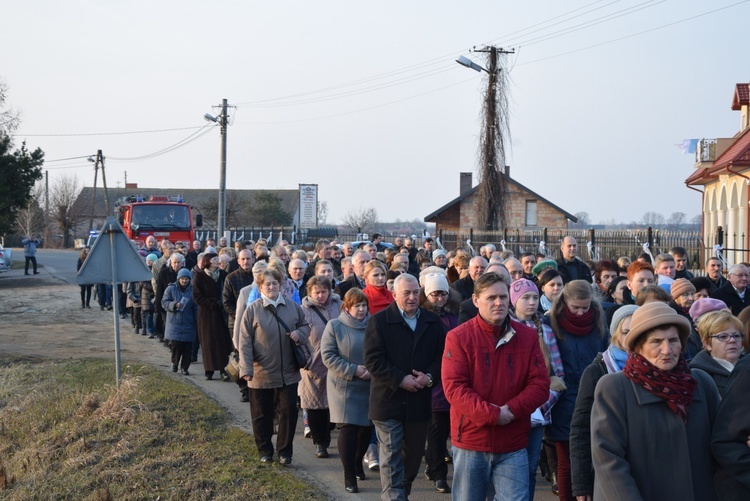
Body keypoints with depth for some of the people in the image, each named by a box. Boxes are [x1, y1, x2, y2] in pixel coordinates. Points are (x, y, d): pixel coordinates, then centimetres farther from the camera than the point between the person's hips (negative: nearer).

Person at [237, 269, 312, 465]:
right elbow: (244, 342, -8)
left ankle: (285, 451, 18)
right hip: (261, 374, -2)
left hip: (288, 373, 2)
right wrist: (246, 368, -15)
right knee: (262, 415, 9)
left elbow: (305, 325, 17)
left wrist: (299, 333, -7)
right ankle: (265, 451, 25)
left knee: (289, 412, 4)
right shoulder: (252, 310, -6)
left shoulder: (293, 307, 3)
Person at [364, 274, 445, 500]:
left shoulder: (433, 322, 8)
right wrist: (401, 380, -18)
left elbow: (441, 356, 6)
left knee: (414, 455, 15)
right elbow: (373, 360, -12)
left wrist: (429, 376, -13)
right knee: (392, 458, -3)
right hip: (389, 399, -4)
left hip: (420, 400, 4)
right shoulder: (379, 321, -5)